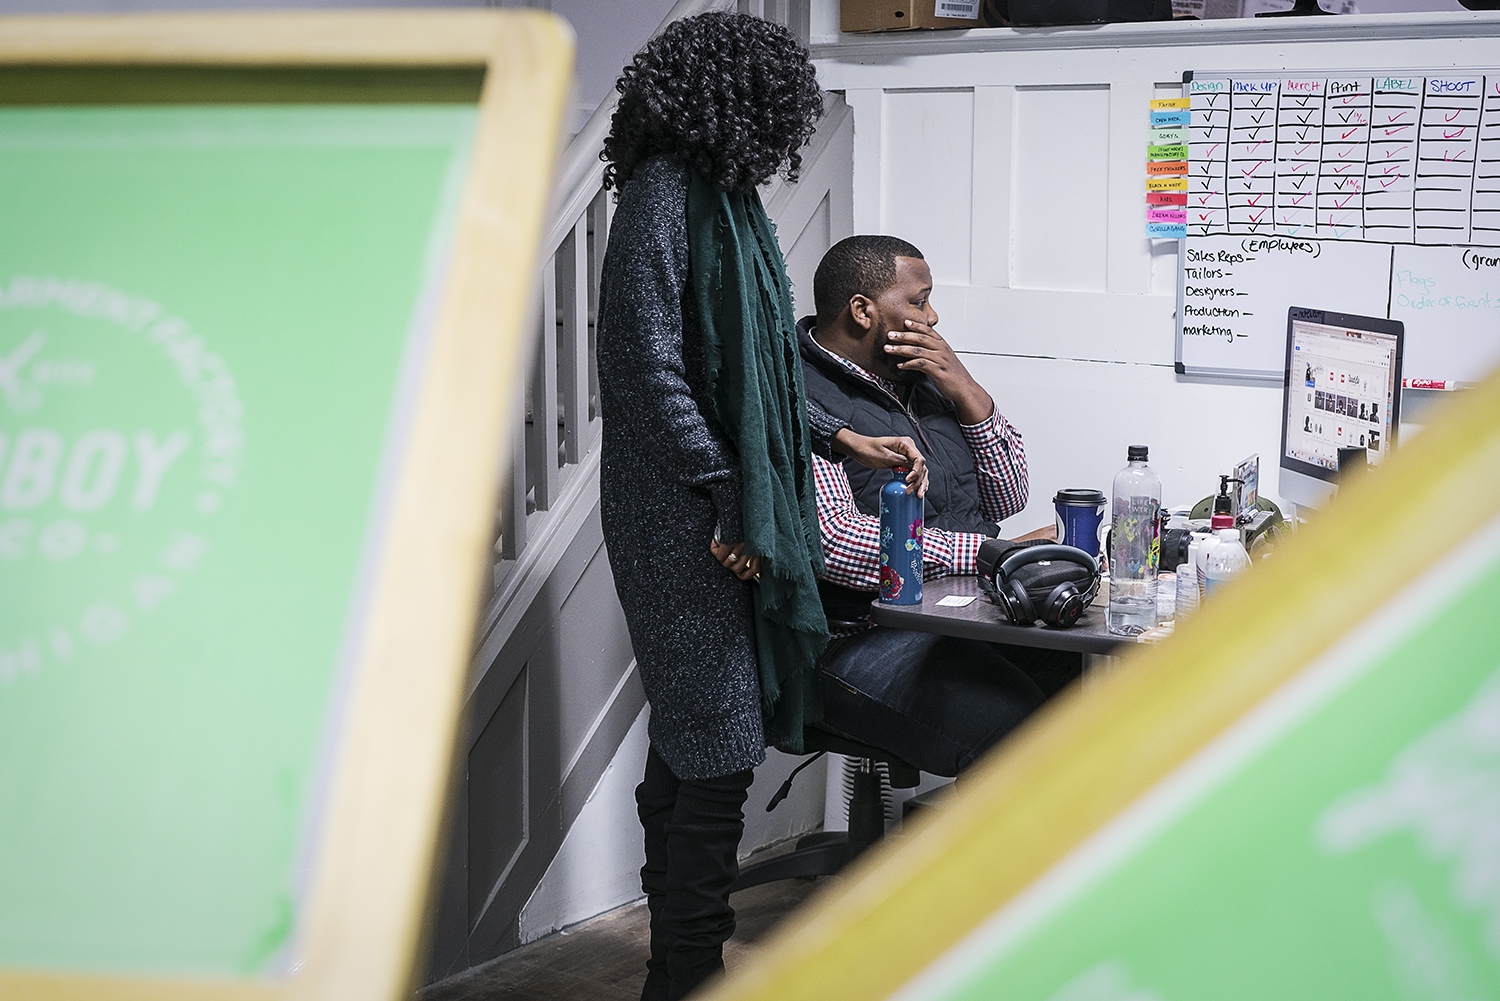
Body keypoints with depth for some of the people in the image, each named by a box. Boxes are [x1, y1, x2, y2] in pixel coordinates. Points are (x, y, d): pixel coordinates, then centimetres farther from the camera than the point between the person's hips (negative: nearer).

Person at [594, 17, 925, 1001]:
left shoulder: (718, 195, 15)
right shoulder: (664, 194, -14)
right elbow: (653, 368, -19)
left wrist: (842, 437, 18)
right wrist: (727, 496, -18)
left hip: (722, 512, 10)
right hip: (685, 521, -10)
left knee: (692, 740, 15)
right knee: (715, 748, -5)